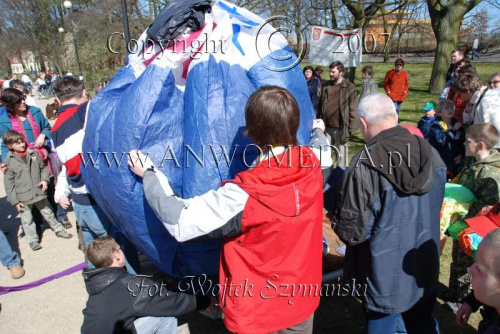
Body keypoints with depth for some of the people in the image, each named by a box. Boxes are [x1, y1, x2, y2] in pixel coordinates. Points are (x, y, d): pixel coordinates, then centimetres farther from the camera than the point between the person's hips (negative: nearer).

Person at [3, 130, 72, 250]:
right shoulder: (9, 161, -10)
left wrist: (45, 179, -6)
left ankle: (58, 230, 33)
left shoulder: (33, 153, -2)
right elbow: (9, 184, -7)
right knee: (27, 220, 10)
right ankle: (32, 240, 26)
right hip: (23, 197, -2)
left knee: (48, 213, 17)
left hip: (39, 192, 2)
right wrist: (15, 201, -8)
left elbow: (43, 168, 12)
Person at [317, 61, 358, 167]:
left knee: (341, 154, 6)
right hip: (326, 127, 5)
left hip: (340, 128, -5)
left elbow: (353, 110, -7)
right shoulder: (326, 86, 11)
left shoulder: (349, 88, -4)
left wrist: (351, 128, -12)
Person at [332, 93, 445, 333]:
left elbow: (351, 232, -23)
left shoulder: (364, 166, -28)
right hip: (425, 271, 6)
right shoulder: (432, 154, -7)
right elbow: (435, 207, 10)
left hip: (386, 277, -5)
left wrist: (336, 219, -4)